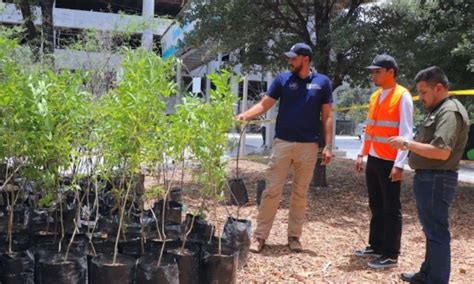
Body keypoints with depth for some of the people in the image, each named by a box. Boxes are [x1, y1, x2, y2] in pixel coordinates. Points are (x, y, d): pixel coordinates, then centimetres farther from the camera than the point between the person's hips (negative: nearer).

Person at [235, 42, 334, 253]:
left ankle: (294, 236, 20)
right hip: (282, 142, 0)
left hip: (308, 146, 0)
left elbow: (327, 116, 4)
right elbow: (264, 104, -1)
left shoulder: (322, 82, 3)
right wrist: (246, 115, -20)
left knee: (300, 193, 9)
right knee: (271, 191, -1)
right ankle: (260, 236, 6)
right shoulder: (283, 79, 3)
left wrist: (328, 146, -3)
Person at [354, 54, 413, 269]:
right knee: (376, 206, 14)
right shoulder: (375, 96, 13)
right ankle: (376, 246, 25)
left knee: (391, 209, 0)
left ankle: (391, 254, 8)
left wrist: (399, 164, -19)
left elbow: (406, 133, -15)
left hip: (390, 162, -7)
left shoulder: (402, 96, -10)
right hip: (373, 160, 8)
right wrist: (361, 154, 14)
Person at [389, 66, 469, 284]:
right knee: (432, 230, 19)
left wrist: (407, 143, -20)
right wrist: (410, 144, 8)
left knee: (437, 232, -5)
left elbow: (442, 151, -27)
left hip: (436, 180, -11)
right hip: (428, 178, 11)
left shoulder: (450, 111, -17)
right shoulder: (439, 110, 17)